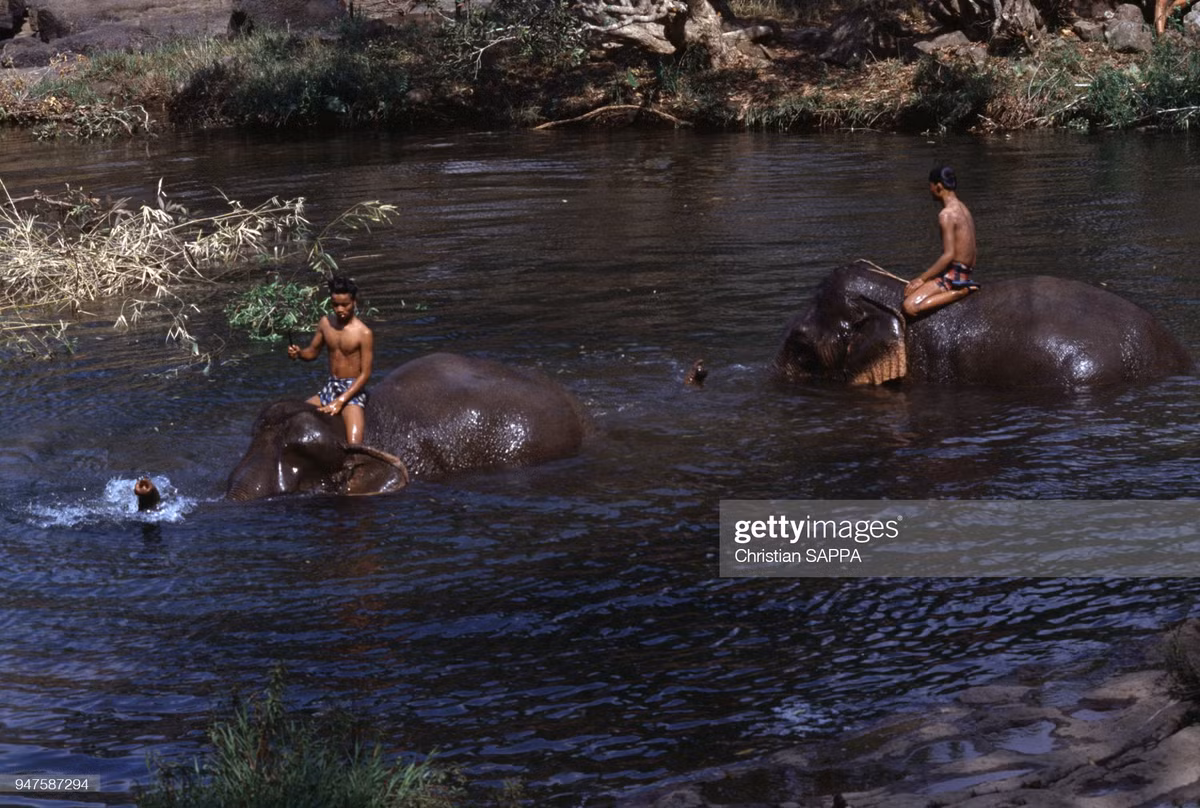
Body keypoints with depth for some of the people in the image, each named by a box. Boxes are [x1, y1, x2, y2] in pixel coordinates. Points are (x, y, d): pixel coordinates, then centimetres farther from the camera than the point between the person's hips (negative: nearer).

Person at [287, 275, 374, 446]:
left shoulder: (363, 333, -15)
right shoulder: (325, 323, 3)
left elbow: (365, 374, -14)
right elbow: (313, 352, 16)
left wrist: (340, 401, -21)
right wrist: (298, 353, -9)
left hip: (353, 391, -6)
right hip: (330, 387, 6)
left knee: (354, 446, -25)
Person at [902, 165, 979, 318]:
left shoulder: (947, 215, -16)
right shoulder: (963, 209, 13)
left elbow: (949, 255, -22)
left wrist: (921, 279, -16)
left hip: (952, 275, -10)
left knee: (910, 307, -23)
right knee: (908, 292, 22)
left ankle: (959, 292, -15)